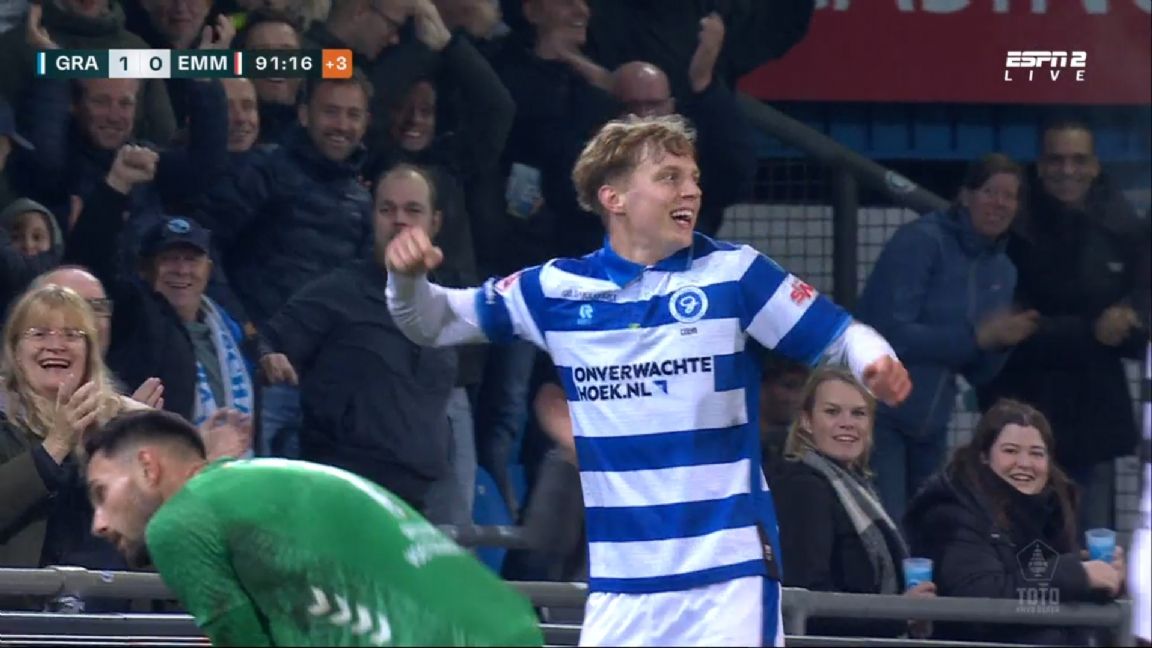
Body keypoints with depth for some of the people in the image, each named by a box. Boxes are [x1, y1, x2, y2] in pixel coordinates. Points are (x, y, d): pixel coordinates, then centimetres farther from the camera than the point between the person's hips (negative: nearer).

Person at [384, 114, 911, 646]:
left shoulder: (734, 274, -2)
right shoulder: (558, 289, 6)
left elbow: (840, 336, -1)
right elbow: (434, 323, 16)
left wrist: (877, 363, -24)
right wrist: (408, 278, -6)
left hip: (728, 571, -3)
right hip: (619, 580, 3)